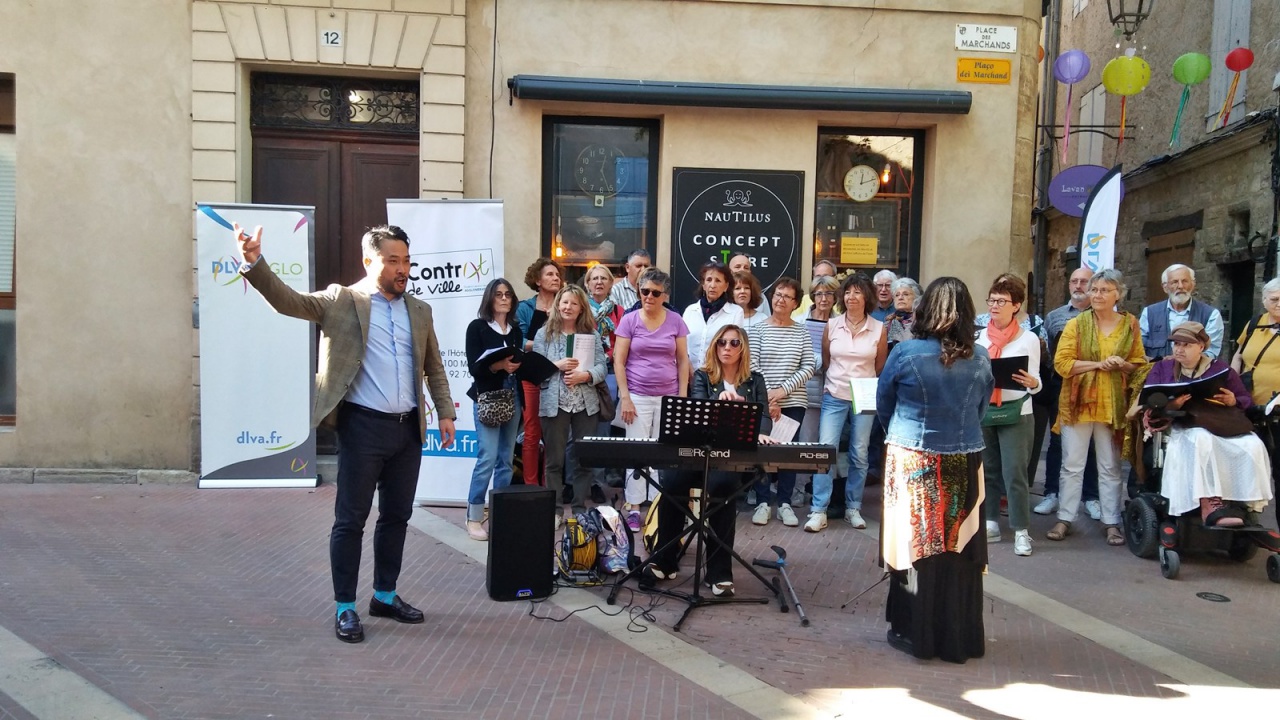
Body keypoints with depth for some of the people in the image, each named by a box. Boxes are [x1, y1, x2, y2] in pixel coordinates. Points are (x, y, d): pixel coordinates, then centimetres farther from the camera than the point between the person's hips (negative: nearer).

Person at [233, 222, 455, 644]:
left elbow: (434, 368, 18)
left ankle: (385, 596, 29)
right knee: (351, 518, 2)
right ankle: (345, 608, 13)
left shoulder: (420, 310, 12)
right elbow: (287, 301, -14)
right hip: (364, 426, -5)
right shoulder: (342, 301, -2)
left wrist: (445, 413, 10)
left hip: (409, 428, 5)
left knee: (397, 516, 14)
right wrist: (254, 263, -30)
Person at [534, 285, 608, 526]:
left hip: (586, 404, 2)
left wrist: (584, 375, -17)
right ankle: (555, 510, 13)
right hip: (554, 404, -2)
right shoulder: (544, 334, 3)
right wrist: (557, 365, -16)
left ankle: (580, 508, 19)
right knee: (554, 459, 4)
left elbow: (602, 367, 1)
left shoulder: (592, 334, 6)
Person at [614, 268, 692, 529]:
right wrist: (625, 397, -8)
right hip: (638, 397, -1)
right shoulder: (629, 320, -1)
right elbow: (618, 361, -2)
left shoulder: (675, 321, 4)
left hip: (669, 397, 1)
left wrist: (683, 396, 1)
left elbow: (683, 361, 7)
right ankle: (633, 508, 8)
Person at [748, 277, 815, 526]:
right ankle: (762, 502, 13)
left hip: (793, 403, 2)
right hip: (762, 402, -2)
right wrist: (768, 398, -13)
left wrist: (783, 390, -11)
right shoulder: (757, 329, 1)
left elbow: (809, 367, 1)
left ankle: (785, 503, 17)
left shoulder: (802, 332, 6)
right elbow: (752, 366, -6)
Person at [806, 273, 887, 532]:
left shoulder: (879, 328, -2)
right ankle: (818, 510, -2)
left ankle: (853, 508, 20)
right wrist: (840, 378, 11)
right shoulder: (832, 325, 0)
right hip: (834, 397, 0)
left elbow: (880, 366, 9)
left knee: (859, 455, 6)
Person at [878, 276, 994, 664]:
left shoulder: (905, 353, -10)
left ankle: (915, 633, 17)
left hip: (912, 461, -2)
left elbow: (883, 404, 4)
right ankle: (959, 638, 22)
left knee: (916, 545, 8)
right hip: (965, 463, 3)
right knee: (959, 548, 11)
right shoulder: (980, 359, -2)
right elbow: (981, 408, 11)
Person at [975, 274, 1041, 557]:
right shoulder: (981, 336, 7)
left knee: (1014, 473, -5)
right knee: (987, 470, 10)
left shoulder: (1028, 338, -4)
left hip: (1016, 413, -4)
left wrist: (1031, 382, -29)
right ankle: (990, 524, 19)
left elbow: (1035, 383, -7)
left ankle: (1021, 531, 3)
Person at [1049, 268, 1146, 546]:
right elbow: (1061, 363, -9)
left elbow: (1140, 365, 8)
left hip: (1114, 406, 1)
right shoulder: (1076, 324, -2)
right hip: (1078, 403, -1)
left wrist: (1123, 365, -13)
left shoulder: (1130, 324, 4)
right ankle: (1064, 519, 13)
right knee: (1072, 465, 4)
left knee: (1111, 467, 8)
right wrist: (1099, 364, -16)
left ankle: (1112, 523, 16)